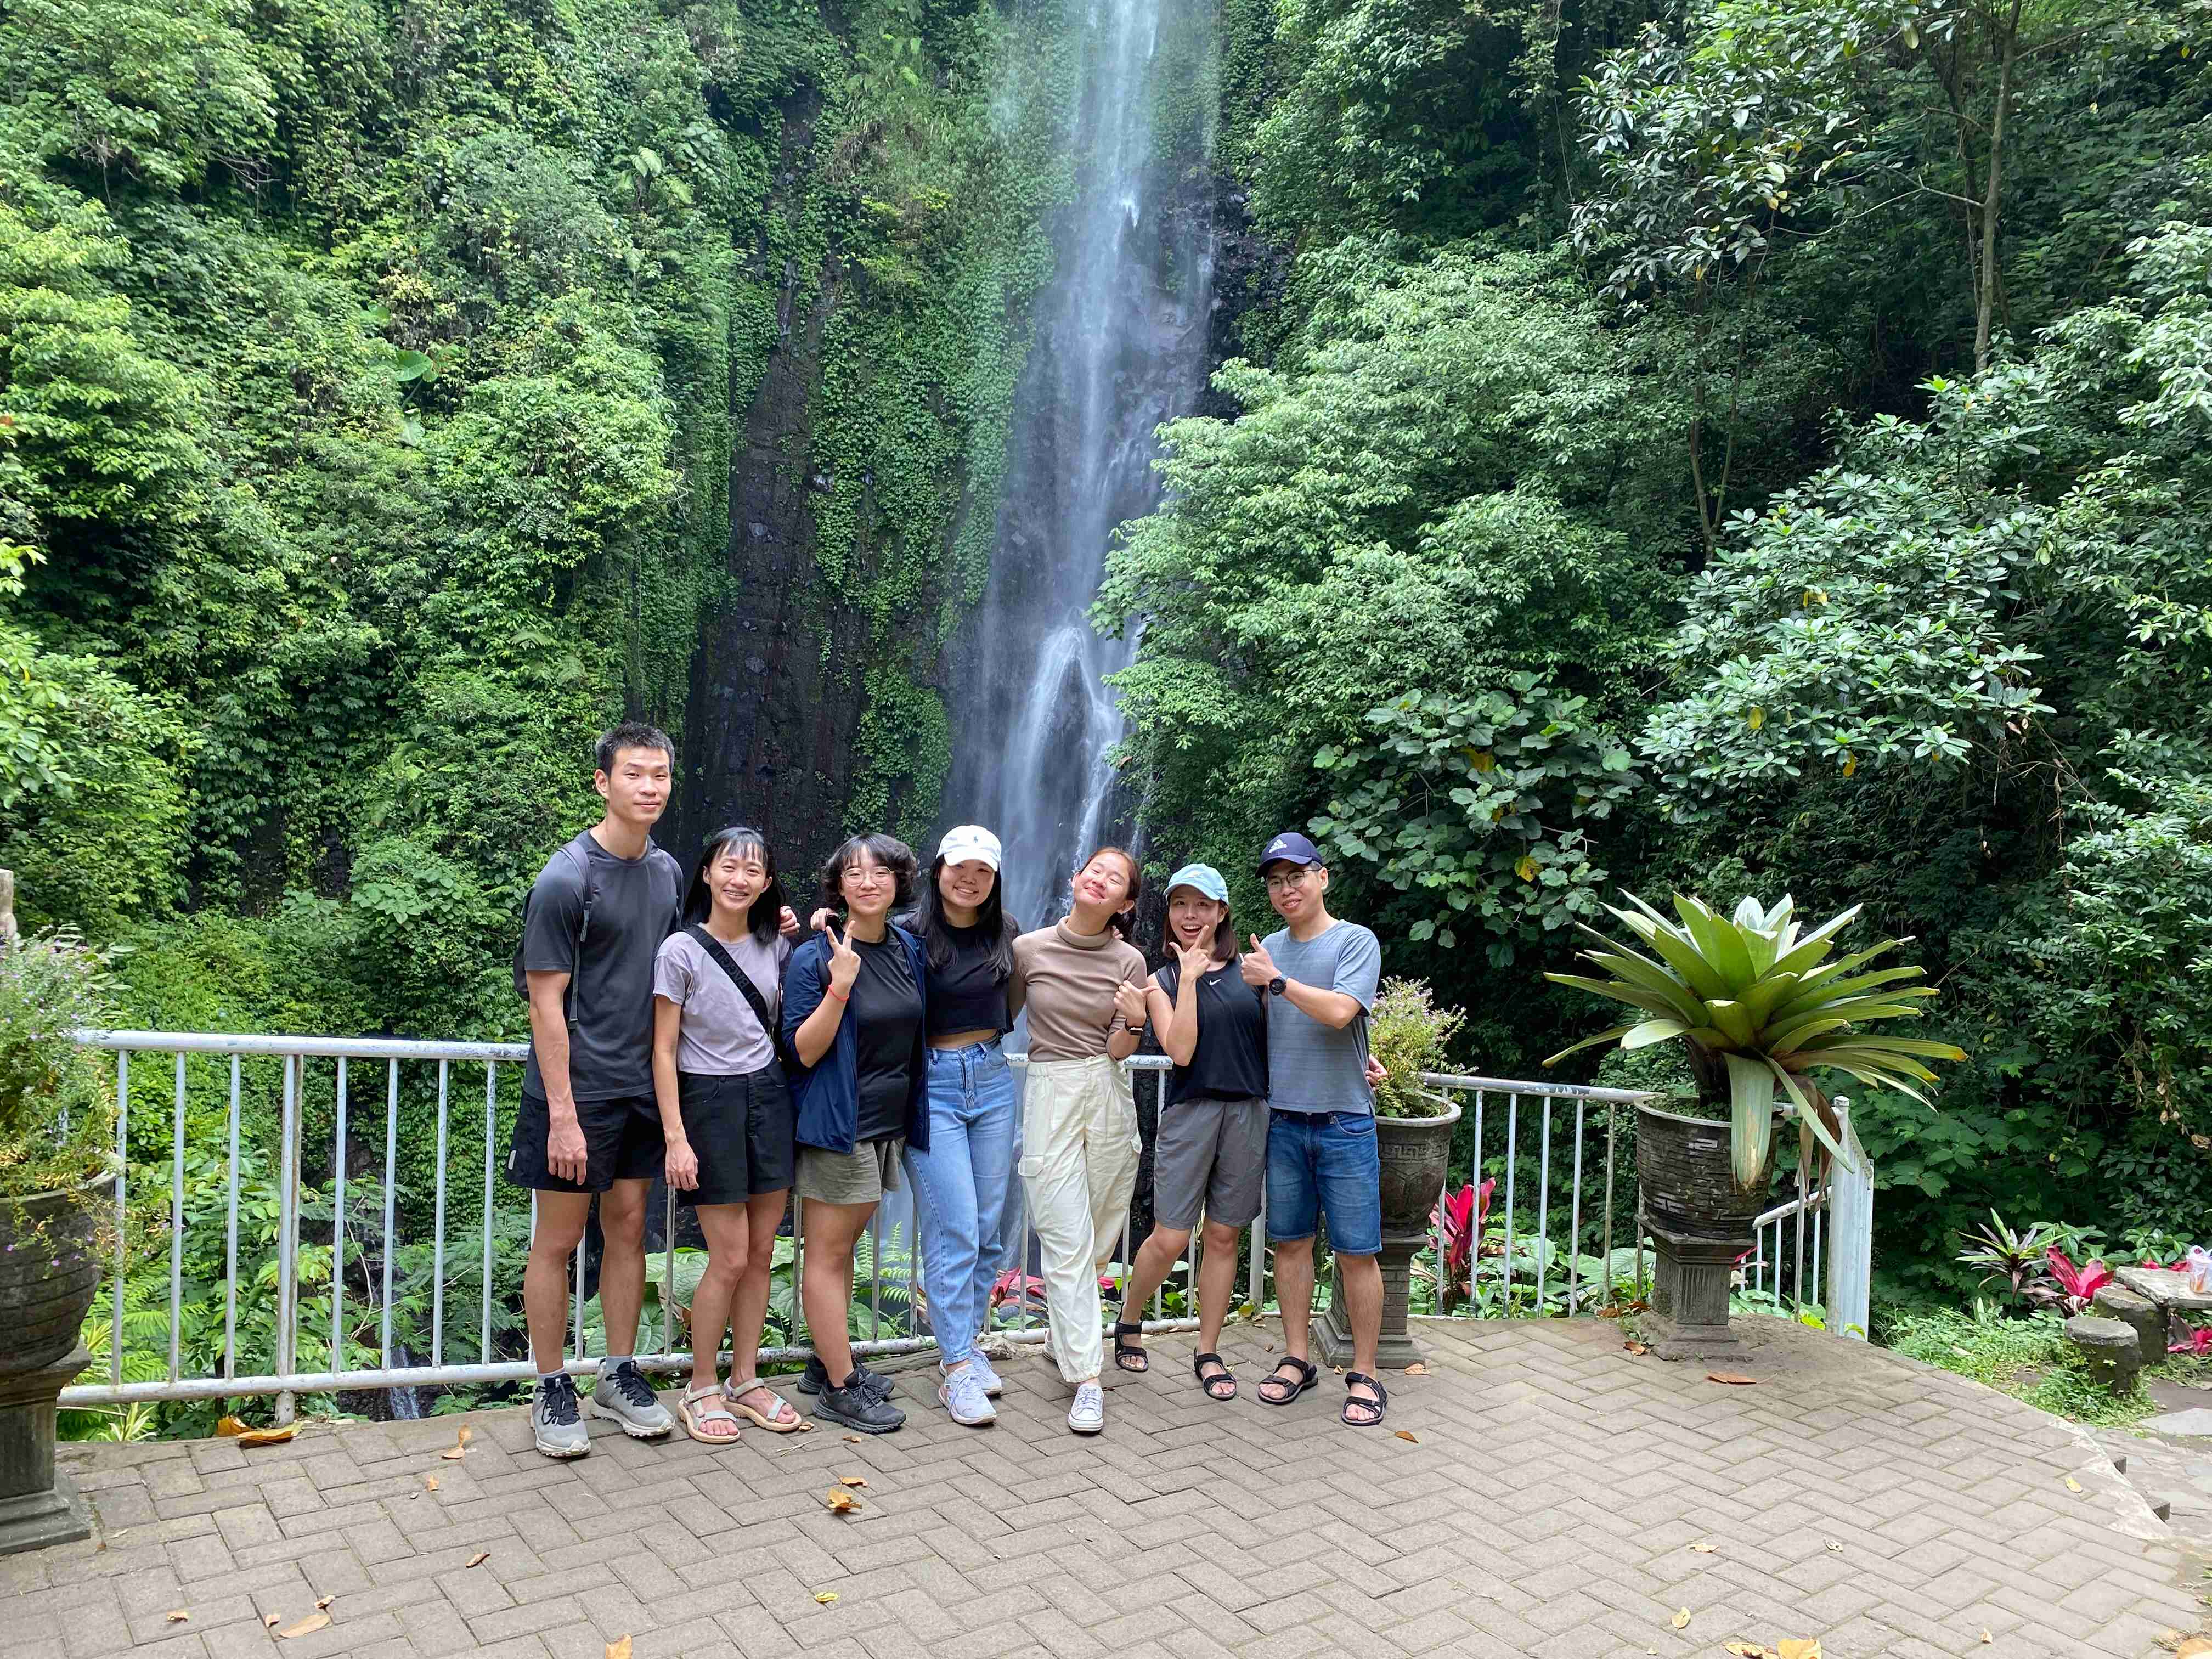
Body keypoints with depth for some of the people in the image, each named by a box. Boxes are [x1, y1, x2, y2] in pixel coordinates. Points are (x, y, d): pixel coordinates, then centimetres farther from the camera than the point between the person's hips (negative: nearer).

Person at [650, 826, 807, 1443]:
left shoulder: (776, 946, 4)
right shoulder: (681, 950, -10)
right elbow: (664, 1051, -9)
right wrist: (676, 1138, -14)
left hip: (768, 1094, 5)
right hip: (709, 1099, -5)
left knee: (761, 1252, 9)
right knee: (730, 1259, -3)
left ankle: (745, 1380, 24)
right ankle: (701, 1390, 15)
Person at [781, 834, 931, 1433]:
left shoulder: (909, 949, 5)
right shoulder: (814, 959, -13)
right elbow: (804, 1052, -17)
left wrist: (911, 1115, 12)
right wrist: (840, 984, -27)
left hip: (888, 1124, 7)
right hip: (836, 1124, -7)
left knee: (845, 1247, 17)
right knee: (827, 1252, 2)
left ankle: (827, 1363, 28)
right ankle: (839, 1388, 9)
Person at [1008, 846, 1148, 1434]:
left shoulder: (1130, 962, 1)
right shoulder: (1029, 949, 0)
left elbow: (1118, 1051, -4)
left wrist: (1134, 1022, -21)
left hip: (1109, 1096, 2)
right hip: (1050, 1093, -2)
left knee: (1099, 1238, 11)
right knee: (1068, 1242, -7)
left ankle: (1060, 1331, 37)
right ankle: (1087, 1380, -3)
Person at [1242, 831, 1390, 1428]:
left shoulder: (1356, 942, -4)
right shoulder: (1266, 950, 10)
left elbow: (1339, 1011, -19)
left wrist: (1277, 981, -14)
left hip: (1344, 1124, -4)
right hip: (1281, 1120, 4)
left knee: (1356, 1252, 0)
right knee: (1290, 1242, 11)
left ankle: (1364, 1375, 11)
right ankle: (1296, 1360, 23)